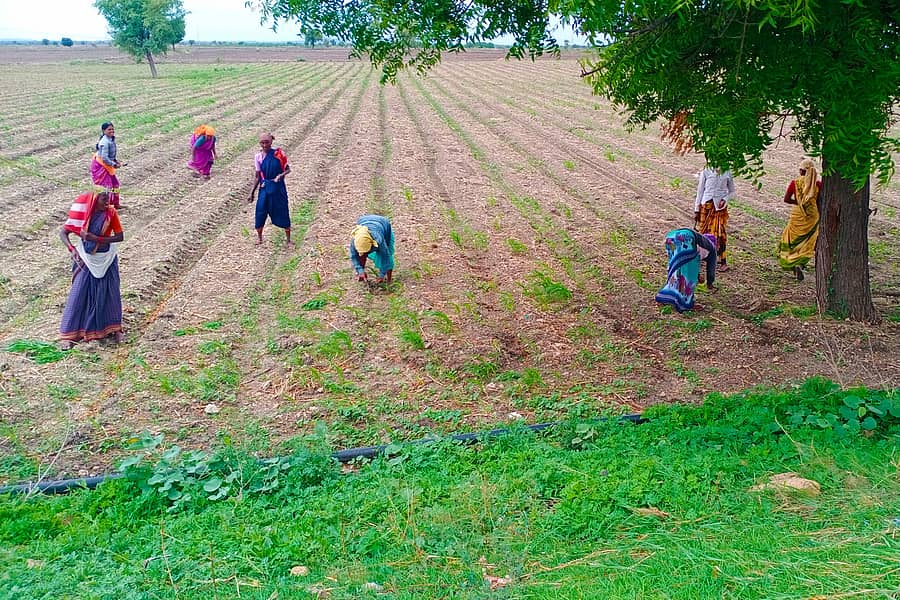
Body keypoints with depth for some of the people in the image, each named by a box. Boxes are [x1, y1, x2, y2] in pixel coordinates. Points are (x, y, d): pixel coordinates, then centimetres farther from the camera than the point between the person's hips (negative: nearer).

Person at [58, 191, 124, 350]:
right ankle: (68, 334, 7)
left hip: (106, 259, 1)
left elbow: (120, 237, -13)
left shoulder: (111, 213, -13)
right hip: (86, 259, -1)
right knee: (78, 295, 0)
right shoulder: (83, 213, -15)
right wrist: (72, 249, -24)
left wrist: (96, 238, -22)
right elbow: (63, 232, -9)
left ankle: (114, 328, 29)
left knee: (111, 293, 10)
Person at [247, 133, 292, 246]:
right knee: (260, 212, 0)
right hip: (264, 187, 2)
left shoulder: (278, 153, -7)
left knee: (283, 212, 2)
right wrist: (252, 192, 3)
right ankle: (259, 237, 22)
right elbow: (257, 176, 5)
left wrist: (281, 175, -22)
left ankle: (288, 240, 15)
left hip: (278, 187, -2)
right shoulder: (259, 156, -1)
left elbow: (288, 169, 0)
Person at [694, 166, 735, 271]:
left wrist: (725, 199, -11)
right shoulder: (706, 172, 0)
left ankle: (723, 262, -1)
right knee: (704, 232, 5)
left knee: (720, 233, -5)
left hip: (720, 207, -1)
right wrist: (696, 210, 3)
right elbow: (700, 191, 4)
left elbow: (732, 192, 11)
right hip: (707, 205, 1)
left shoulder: (727, 173, 2)